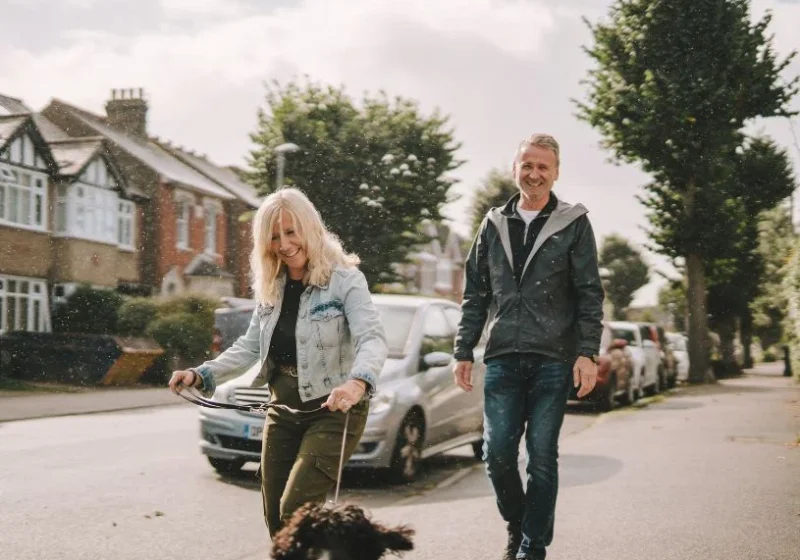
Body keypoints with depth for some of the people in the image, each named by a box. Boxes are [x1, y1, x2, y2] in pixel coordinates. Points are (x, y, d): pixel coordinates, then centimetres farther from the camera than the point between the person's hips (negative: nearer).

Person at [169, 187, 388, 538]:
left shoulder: (345, 279, -14)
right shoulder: (270, 287, 6)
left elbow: (373, 339, -26)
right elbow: (250, 347, 10)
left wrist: (358, 382, -47)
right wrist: (201, 375, -4)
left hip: (334, 411, -7)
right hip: (283, 414, 7)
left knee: (295, 511, -16)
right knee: (276, 522, 10)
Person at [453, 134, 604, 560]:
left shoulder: (574, 224, 3)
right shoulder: (494, 224, 11)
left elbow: (590, 295, -1)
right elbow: (475, 293, 13)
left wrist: (587, 353, -11)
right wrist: (464, 352, 8)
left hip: (553, 361, -2)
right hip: (502, 359, 2)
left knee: (542, 457, 2)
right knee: (497, 453, 0)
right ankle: (516, 524, 25)